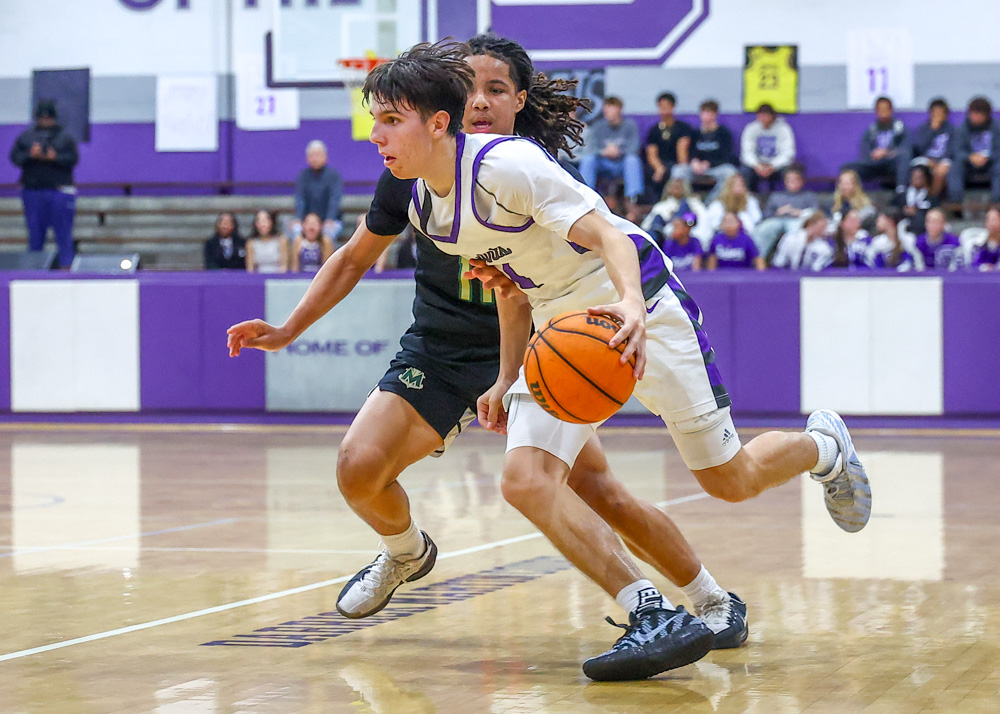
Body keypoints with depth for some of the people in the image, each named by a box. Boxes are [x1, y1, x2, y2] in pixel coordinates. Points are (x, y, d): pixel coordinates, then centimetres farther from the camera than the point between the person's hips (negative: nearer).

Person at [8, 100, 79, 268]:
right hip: (32, 190, 2)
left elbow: (73, 158, -3)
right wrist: (30, 155, -15)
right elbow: (15, 157, 3)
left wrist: (55, 157, -18)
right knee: (35, 231, 5)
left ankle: (66, 263, -3)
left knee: (63, 229, -4)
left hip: (59, 190, -2)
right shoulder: (25, 136, 12)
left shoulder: (65, 137, 8)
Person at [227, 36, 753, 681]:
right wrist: (287, 331, 4)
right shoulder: (416, 174, -6)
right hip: (437, 352, 2)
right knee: (359, 468, -19)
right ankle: (406, 552, 18)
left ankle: (714, 600, 6)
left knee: (603, 494, -15)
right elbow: (357, 258, 8)